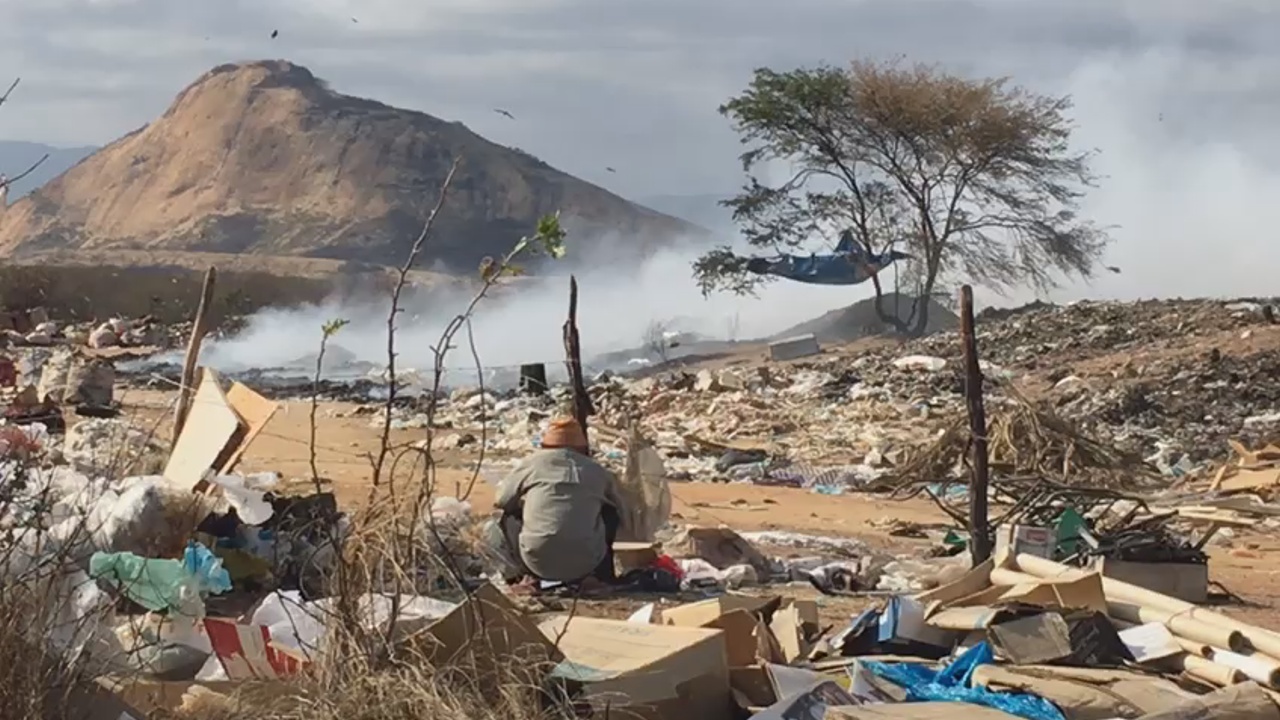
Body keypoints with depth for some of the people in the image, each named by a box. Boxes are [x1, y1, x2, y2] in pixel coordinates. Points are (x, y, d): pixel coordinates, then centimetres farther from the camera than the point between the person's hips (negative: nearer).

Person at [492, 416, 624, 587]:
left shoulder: (532, 463, 8)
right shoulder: (597, 471, 10)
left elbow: (501, 501, 19)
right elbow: (619, 512, 24)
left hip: (537, 562, 0)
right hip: (585, 565, 0)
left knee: (510, 516, 28)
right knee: (610, 513, 28)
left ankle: (531, 577, 17)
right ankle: (601, 576, 21)